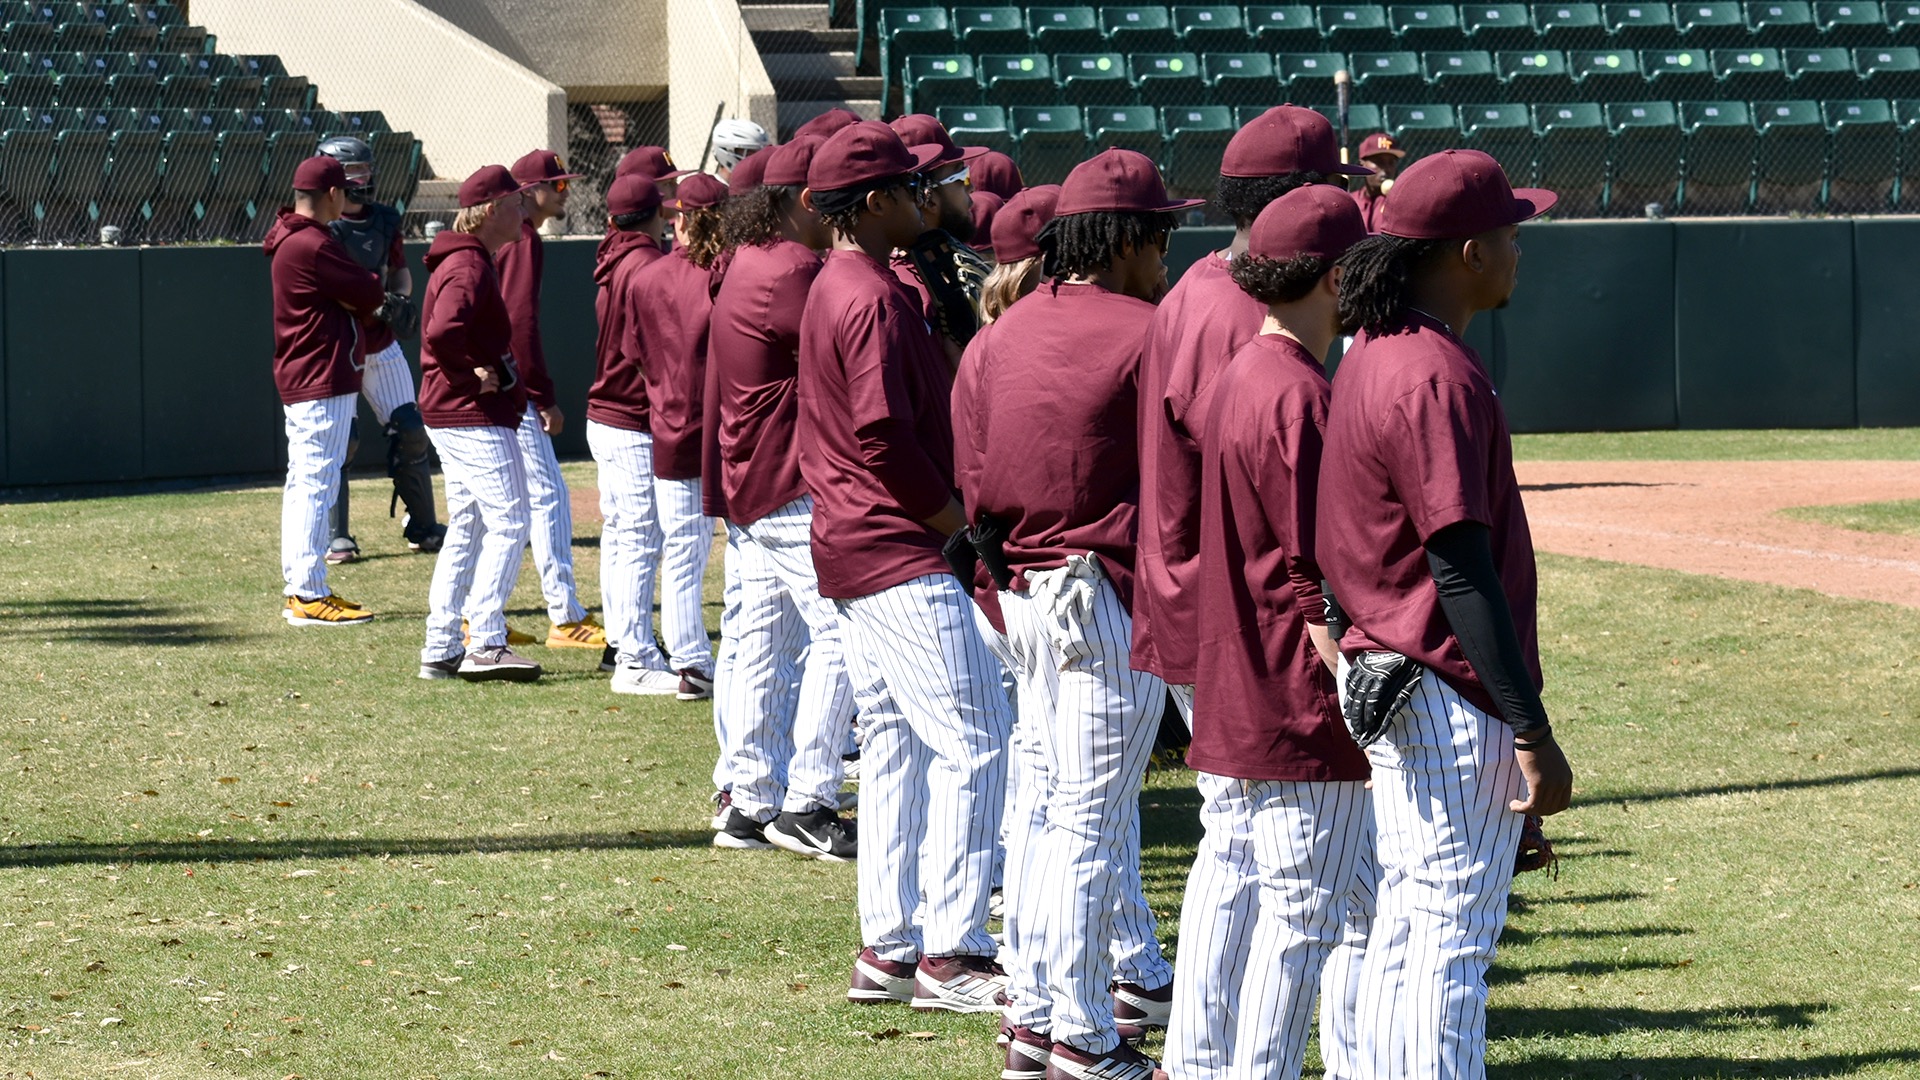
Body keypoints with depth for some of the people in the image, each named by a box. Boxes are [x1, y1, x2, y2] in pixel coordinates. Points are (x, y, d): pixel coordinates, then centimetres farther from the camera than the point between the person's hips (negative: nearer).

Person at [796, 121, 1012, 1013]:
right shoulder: (875, 299, -16)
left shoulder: (835, 287, 16)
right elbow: (883, 429, -23)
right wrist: (947, 511, -12)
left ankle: (887, 951, 16)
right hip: (900, 552, -11)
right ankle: (951, 956, -10)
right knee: (974, 741, -9)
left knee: (897, 744, 13)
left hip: (853, 546, 11)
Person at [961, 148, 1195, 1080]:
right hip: (1105, 593, -8)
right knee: (1092, 814, -3)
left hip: (1021, 590, 8)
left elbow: (979, 475, 13)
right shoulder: (1146, 333, -13)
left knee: (1046, 799, 16)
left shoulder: (1007, 330, 9)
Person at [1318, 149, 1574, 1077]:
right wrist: (1534, 734, -21)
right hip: (1453, 702, -10)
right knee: (1450, 938, -6)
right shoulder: (1438, 377, -20)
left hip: (1385, 679, 10)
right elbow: (1462, 571, -22)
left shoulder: (1374, 354, 11)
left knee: (1407, 924, 16)